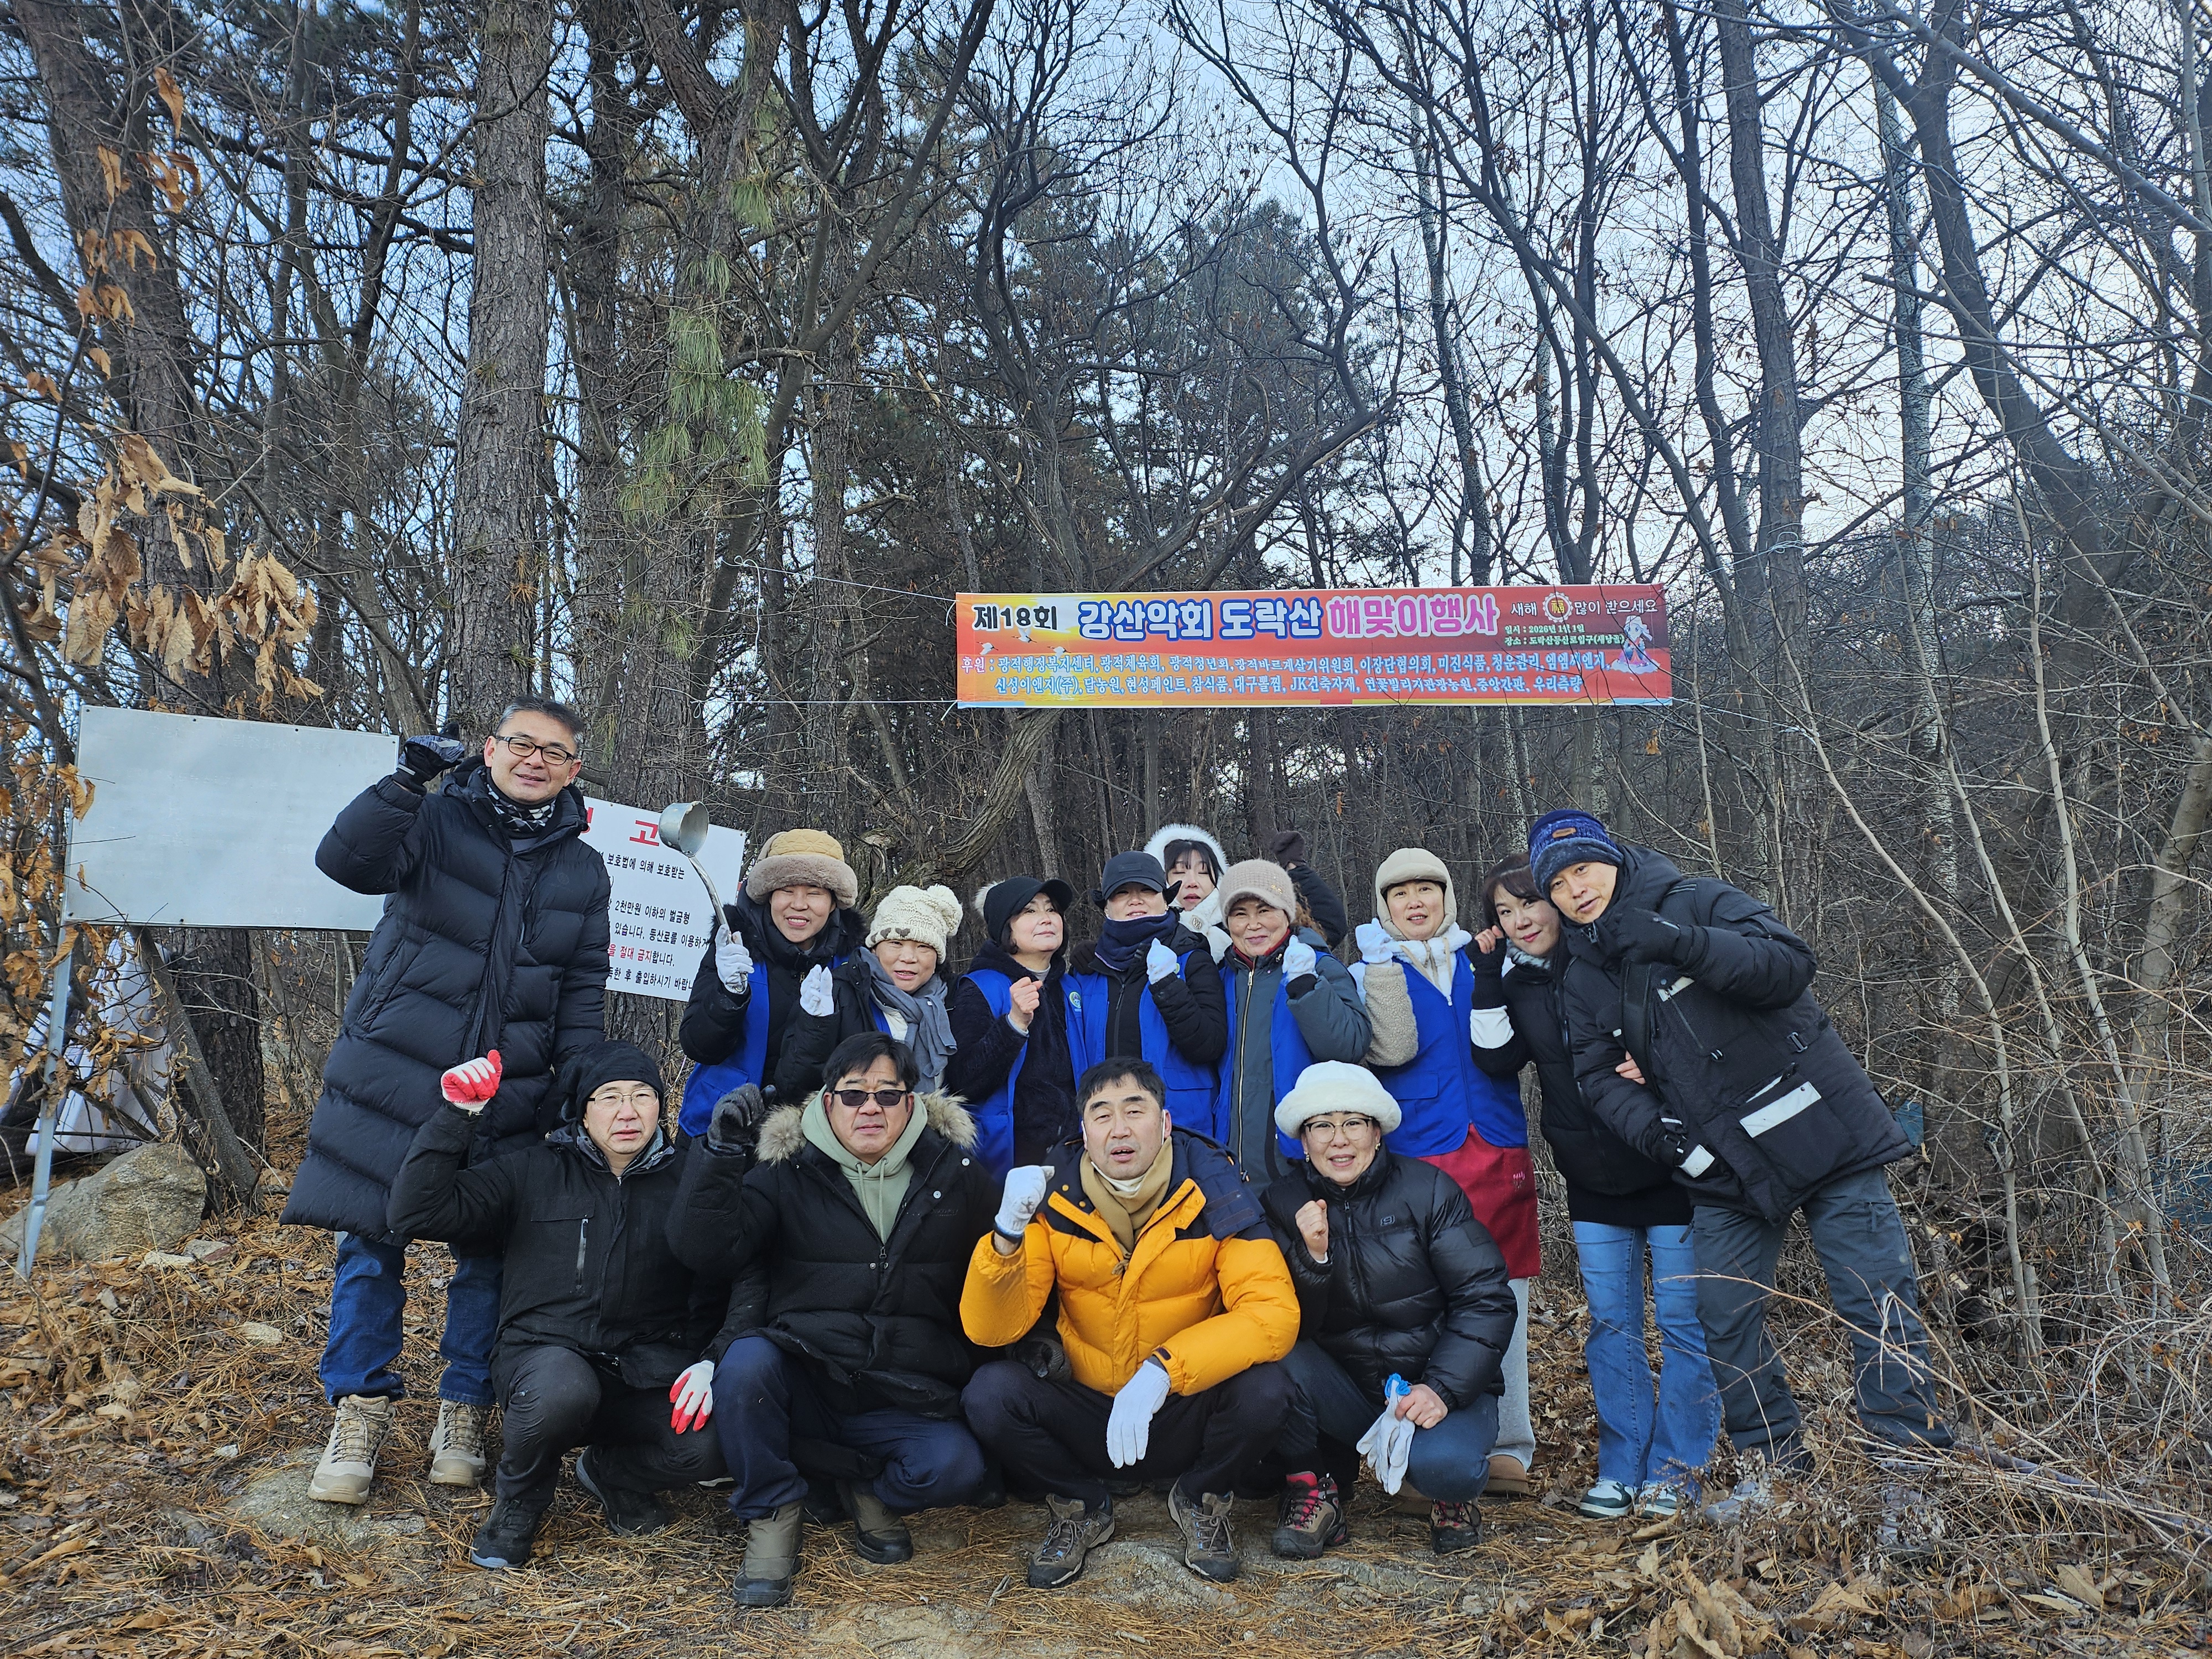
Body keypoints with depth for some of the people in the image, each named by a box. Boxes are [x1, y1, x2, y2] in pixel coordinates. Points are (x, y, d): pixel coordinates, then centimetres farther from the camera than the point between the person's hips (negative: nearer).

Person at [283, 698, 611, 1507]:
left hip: (509, 1098, 3)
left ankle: (463, 1412, 24)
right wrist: (408, 779, -29)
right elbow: (347, 861, -20)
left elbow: (584, 992, 11)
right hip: (393, 1075, -2)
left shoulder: (582, 870, 8)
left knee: (489, 1253, 7)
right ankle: (359, 1411, 21)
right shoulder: (436, 821, -3)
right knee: (372, 1241, 4)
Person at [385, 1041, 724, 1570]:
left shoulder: (686, 1179, 7)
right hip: (546, 1352, -1)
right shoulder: (534, 1174, 4)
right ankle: (518, 1507, -2)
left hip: (649, 1365, 2)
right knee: (562, 1391, -38)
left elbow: (720, 1287, 7)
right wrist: (456, 1116, -13)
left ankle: (612, 1472, 9)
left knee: (711, 1443, -28)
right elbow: (414, 1214, -4)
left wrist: (709, 1361, -11)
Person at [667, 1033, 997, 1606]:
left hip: (904, 1402, 1)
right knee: (747, 1359, -31)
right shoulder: (788, 1170, 1)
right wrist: (722, 1152, -20)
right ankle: (772, 1512, -6)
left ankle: (868, 1489, 8)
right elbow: (705, 1250, -11)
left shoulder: (956, 1172, 6)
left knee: (956, 1467, -27)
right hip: (802, 1382, 0)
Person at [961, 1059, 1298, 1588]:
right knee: (990, 1391, -25)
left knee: (1265, 1389, -29)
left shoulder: (1215, 1191, -13)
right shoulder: (1053, 1196, -11)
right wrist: (1008, 1232, -34)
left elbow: (1274, 1312, -22)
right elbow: (991, 1330, -14)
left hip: (1185, 1417, -1)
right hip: (1085, 1416, 1)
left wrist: (1163, 1370, -33)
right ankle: (1080, 1507, 6)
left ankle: (1200, 1500, 5)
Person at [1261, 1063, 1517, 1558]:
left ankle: (1451, 1494, 6)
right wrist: (1313, 1256, -25)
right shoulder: (1284, 1204, -2)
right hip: (1348, 1395, 2)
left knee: (1441, 1466, -32)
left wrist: (1443, 1389, -20)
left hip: (1443, 1387, -1)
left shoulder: (1428, 1190, -6)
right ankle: (1311, 1488, -3)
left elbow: (1486, 1299, -9)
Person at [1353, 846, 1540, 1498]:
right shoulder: (1371, 972, 8)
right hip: (1418, 1159, -2)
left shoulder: (1480, 962, 15)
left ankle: (1508, 1449, 12)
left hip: (1498, 1155, 3)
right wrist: (1383, 965, -15)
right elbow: (1389, 1049, -11)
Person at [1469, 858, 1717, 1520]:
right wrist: (1486, 979, -14)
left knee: (1683, 1319, 2)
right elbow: (1497, 1058, -8)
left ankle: (1676, 1470, 13)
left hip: (1666, 1166, -4)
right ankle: (1621, 1467, 16)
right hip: (1592, 1180, 4)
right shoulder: (1516, 982, 5)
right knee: (1611, 1322, 8)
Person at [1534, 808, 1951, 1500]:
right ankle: (1778, 1466, 20)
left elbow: (1791, 963, -21)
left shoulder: (1699, 903, -7)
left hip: (1820, 1130, -5)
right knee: (1725, 1322, 5)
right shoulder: (1584, 977, 8)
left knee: (1878, 1305, -1)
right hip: (1722, 1167, 5)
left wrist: (1682, 942, -34)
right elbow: (1600, 1076, 3)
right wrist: (1649, 1127, -17)